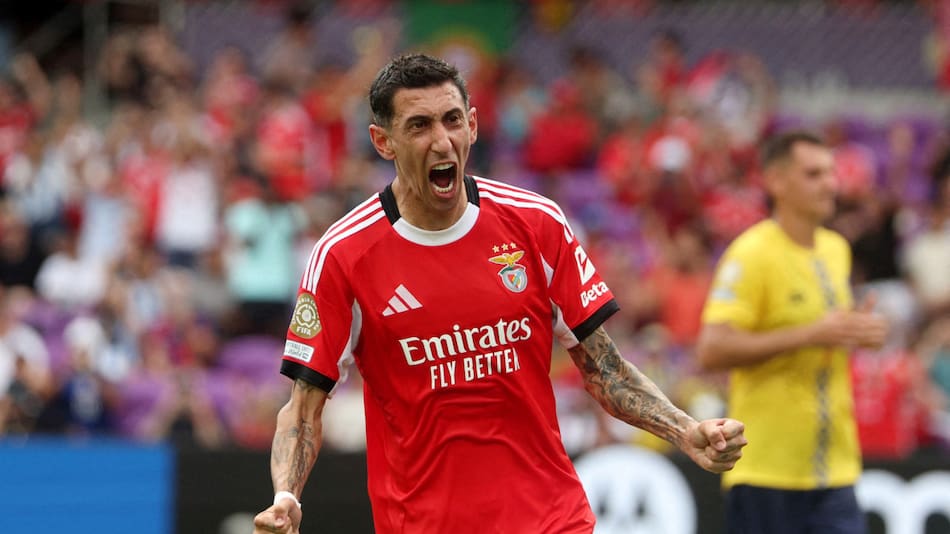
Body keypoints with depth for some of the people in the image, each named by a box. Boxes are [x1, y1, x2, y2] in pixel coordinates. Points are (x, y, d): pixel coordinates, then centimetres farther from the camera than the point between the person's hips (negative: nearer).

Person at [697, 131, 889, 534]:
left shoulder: (836, 249, 13)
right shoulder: (751, 254, -12)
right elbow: (712, 350, -21)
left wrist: (858, 330, 5)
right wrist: (811, 335, -24)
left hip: (834, 467, 6)